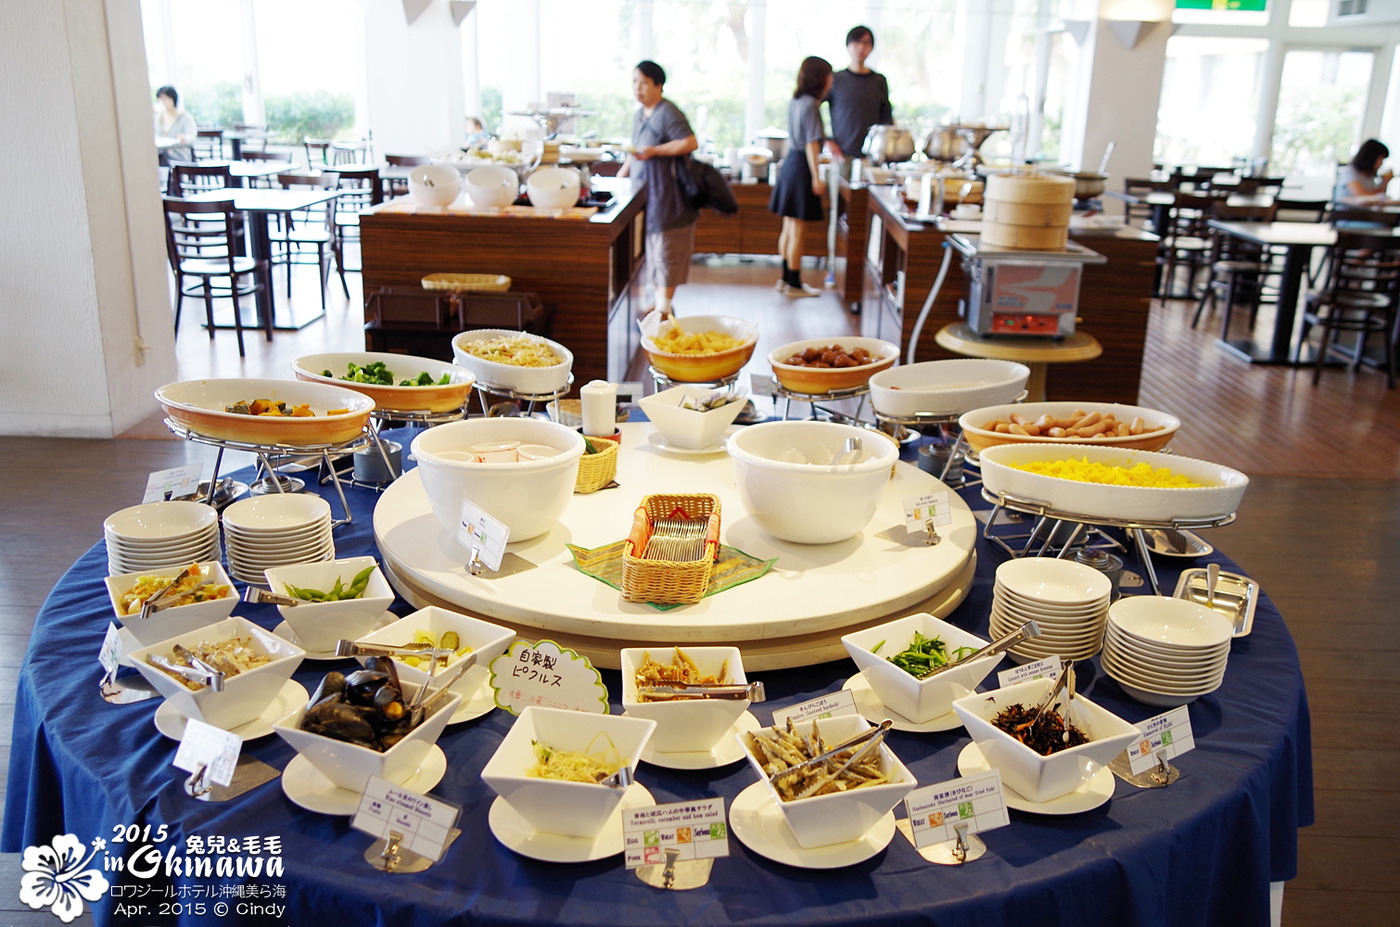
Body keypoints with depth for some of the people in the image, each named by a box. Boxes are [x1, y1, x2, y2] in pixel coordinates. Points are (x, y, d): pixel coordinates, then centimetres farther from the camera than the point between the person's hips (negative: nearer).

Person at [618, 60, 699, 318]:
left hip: (666, 195, -9)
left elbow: (690, 142, -23)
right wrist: (620, 177, 17)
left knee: (666, 249, -5)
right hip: (643, 194, 9)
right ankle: (659, 301, 21)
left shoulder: (668, 113, -12)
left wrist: (654, 151, -25)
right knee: (652, 250, 12)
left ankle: (664, 307, -1)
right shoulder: (639, 116, 16)